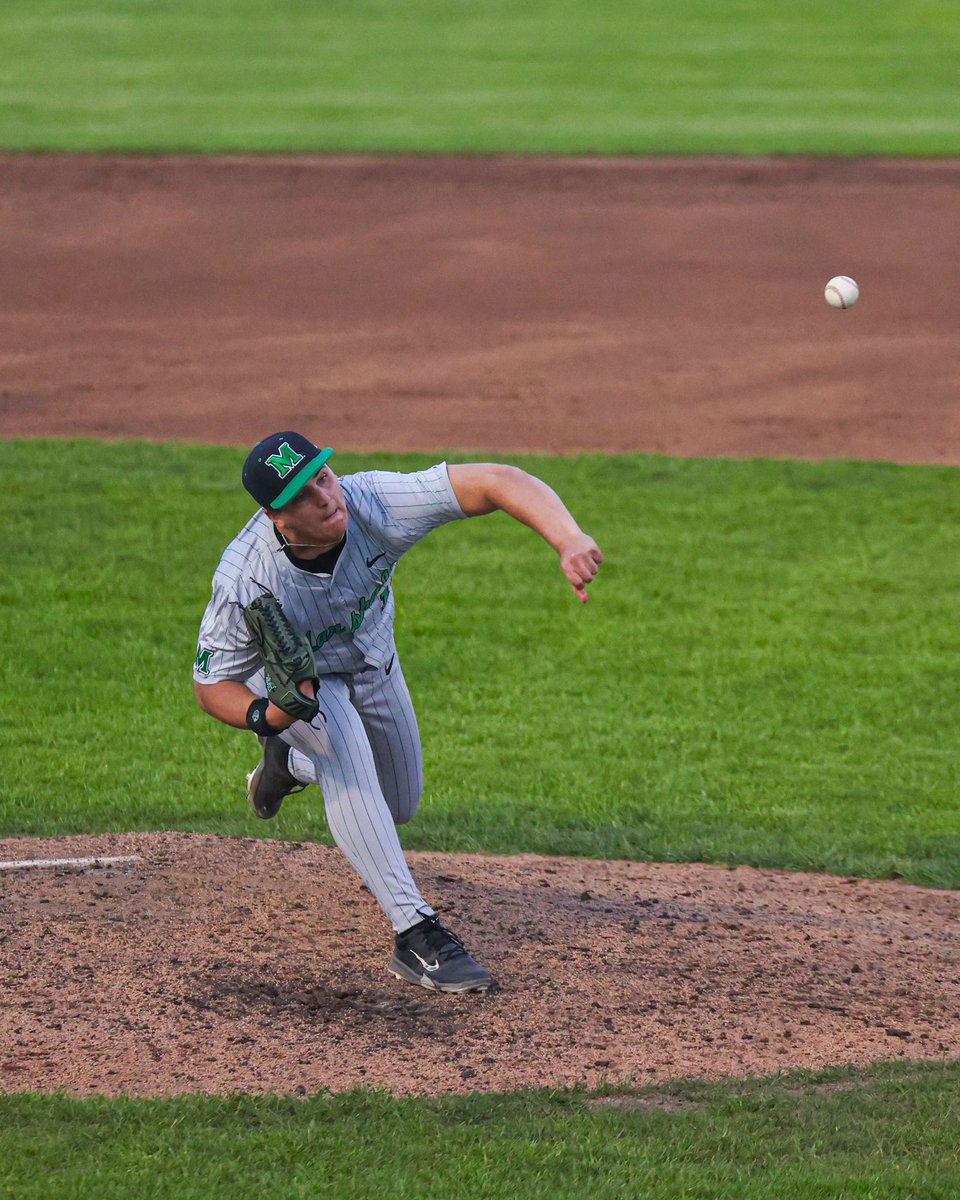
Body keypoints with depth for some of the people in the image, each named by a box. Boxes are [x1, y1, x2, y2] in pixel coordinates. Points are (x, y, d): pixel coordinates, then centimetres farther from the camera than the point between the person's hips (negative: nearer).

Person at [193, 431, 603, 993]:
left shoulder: (373, 503, -39)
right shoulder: (246, 584, -40)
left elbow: (496, 481, -44)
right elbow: (212, 683, -25)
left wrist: (570, 541, -60)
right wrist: (265, 715, -47)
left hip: (373, 665, 4)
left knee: (399, 808, 15)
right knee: (343, 745, -34)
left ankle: (290, 762, 45)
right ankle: (416, 934, -32)